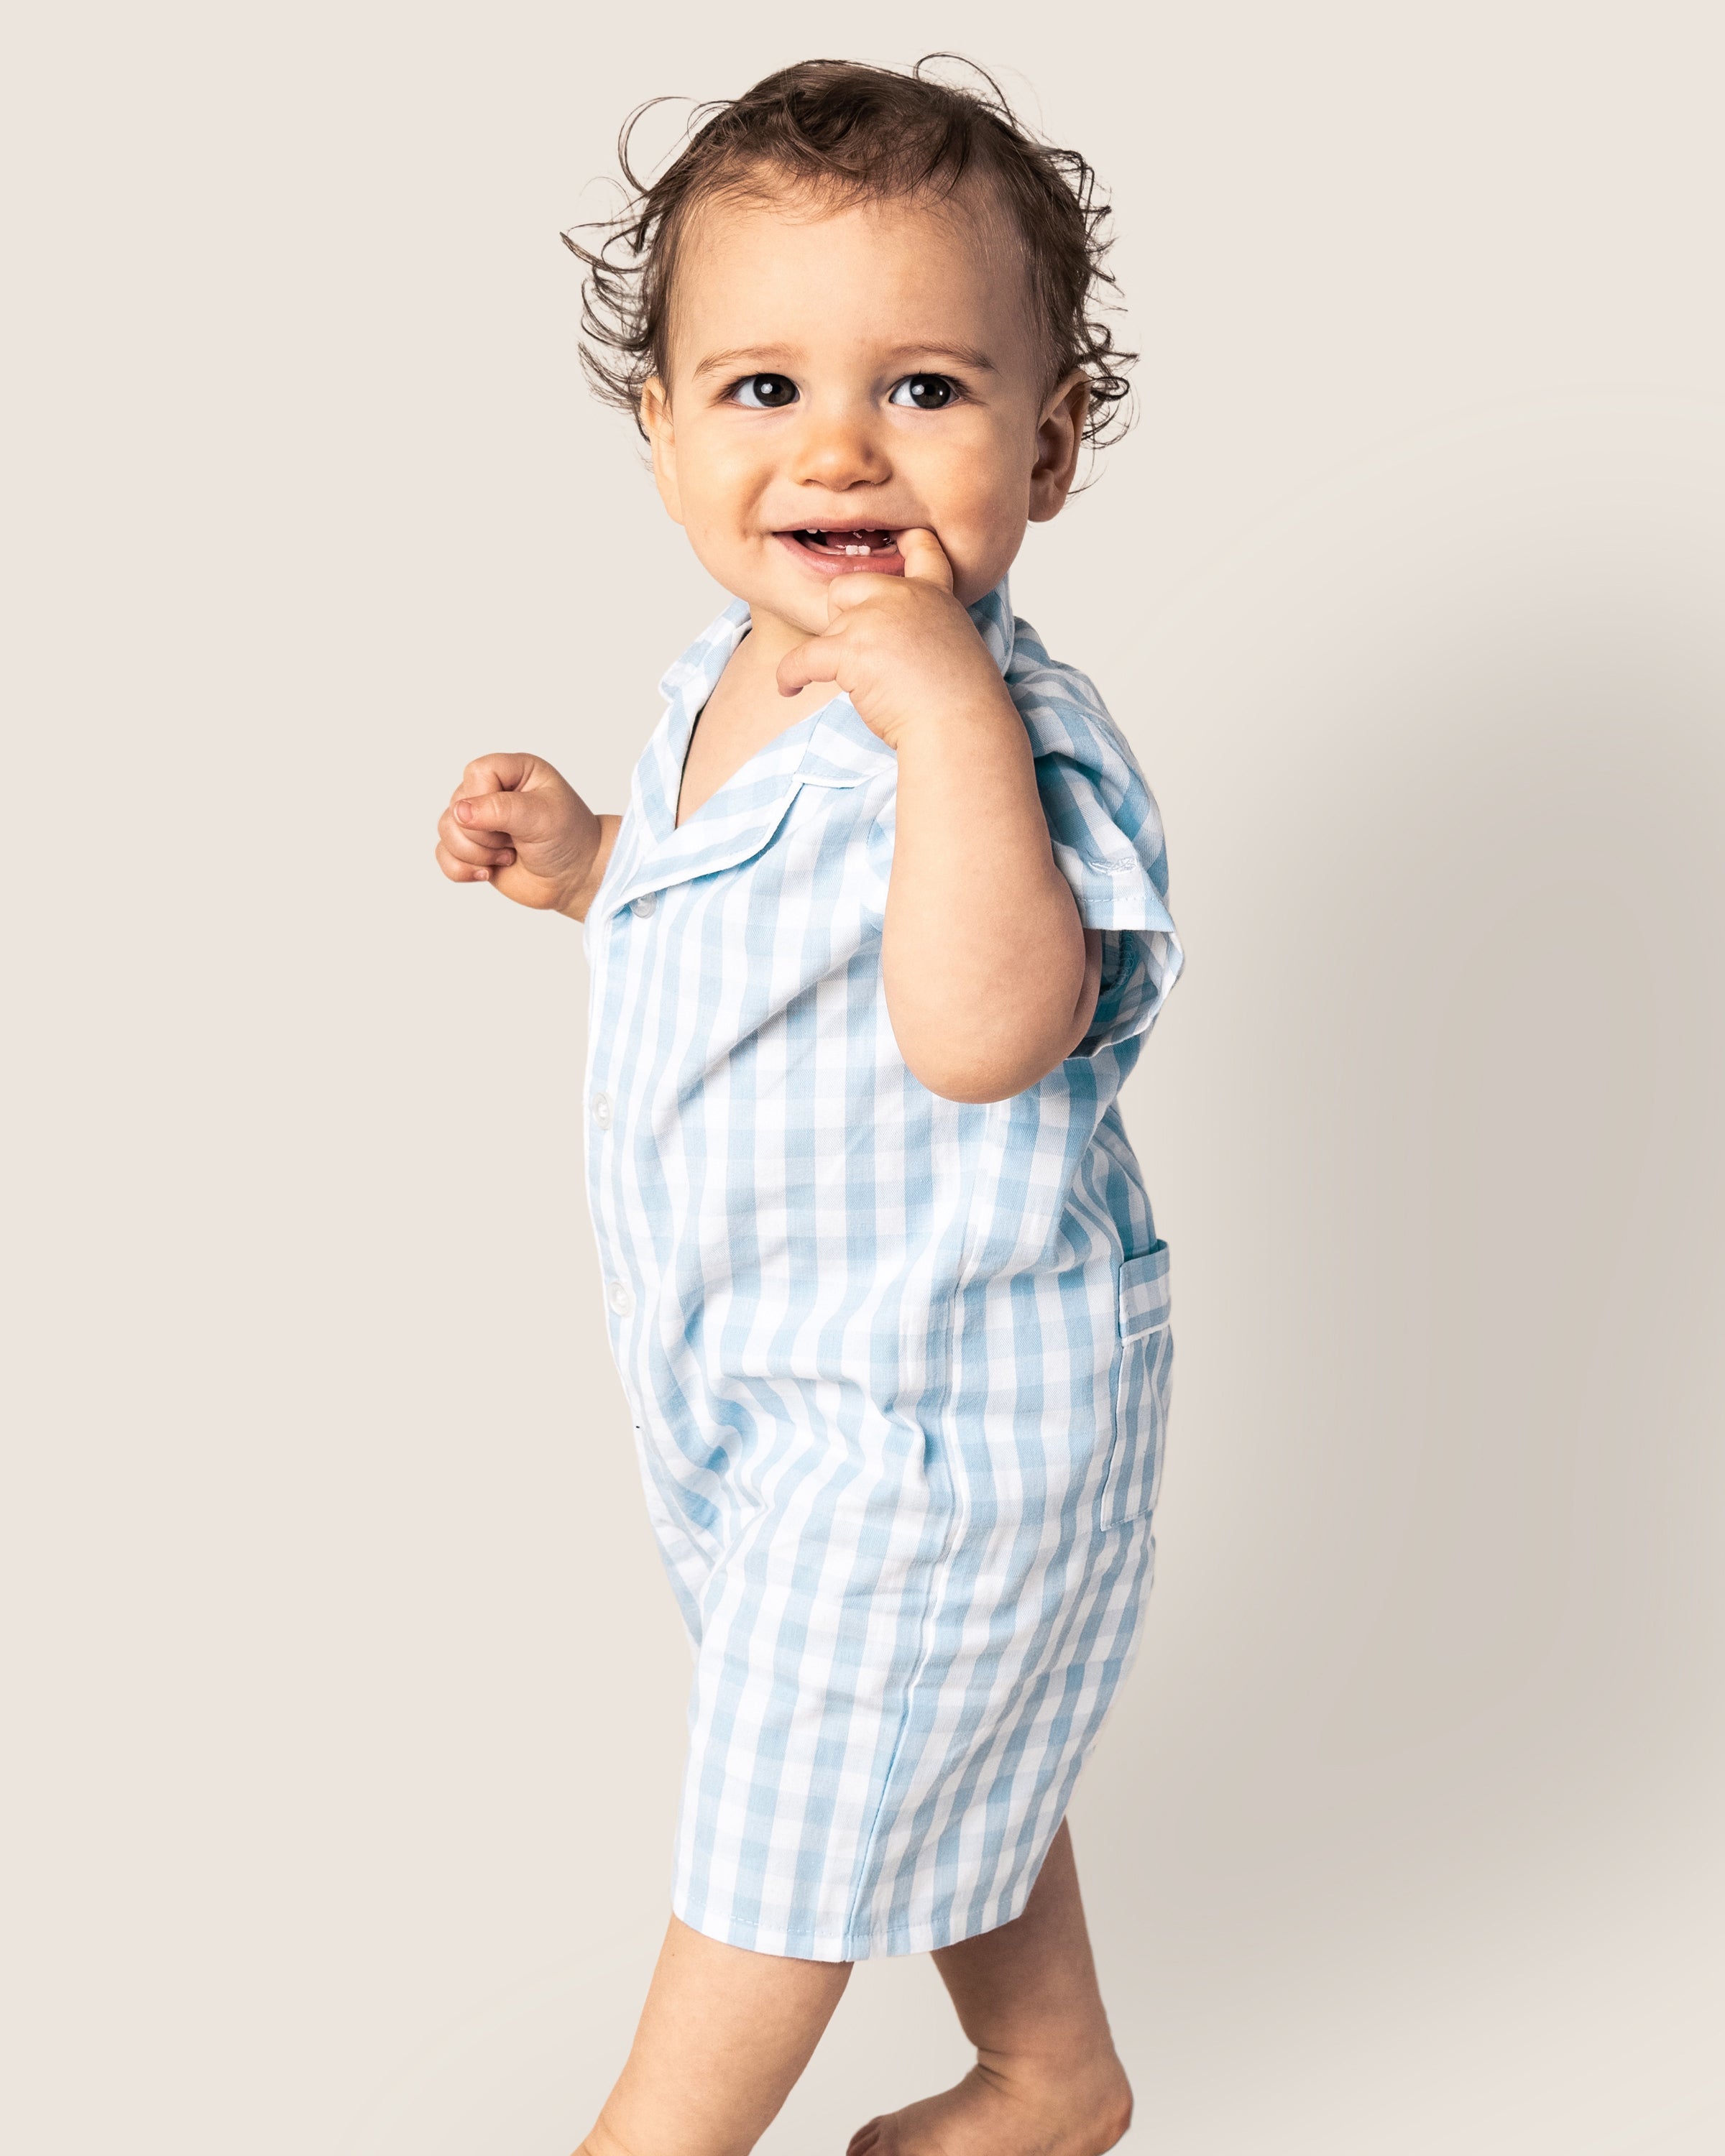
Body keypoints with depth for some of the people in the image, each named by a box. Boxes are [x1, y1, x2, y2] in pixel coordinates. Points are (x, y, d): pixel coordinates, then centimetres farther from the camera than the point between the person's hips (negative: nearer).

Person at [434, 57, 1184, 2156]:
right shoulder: (740, 674, -1)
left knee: (788, 1813, 12)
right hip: (752, 1356, 9)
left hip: (928, 1397, -9)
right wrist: (579, 856, 1)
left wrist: (956, 716, -46)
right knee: (939, 1751, 27)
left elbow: (985, 1032, -44)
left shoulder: (1011, 733, -28)